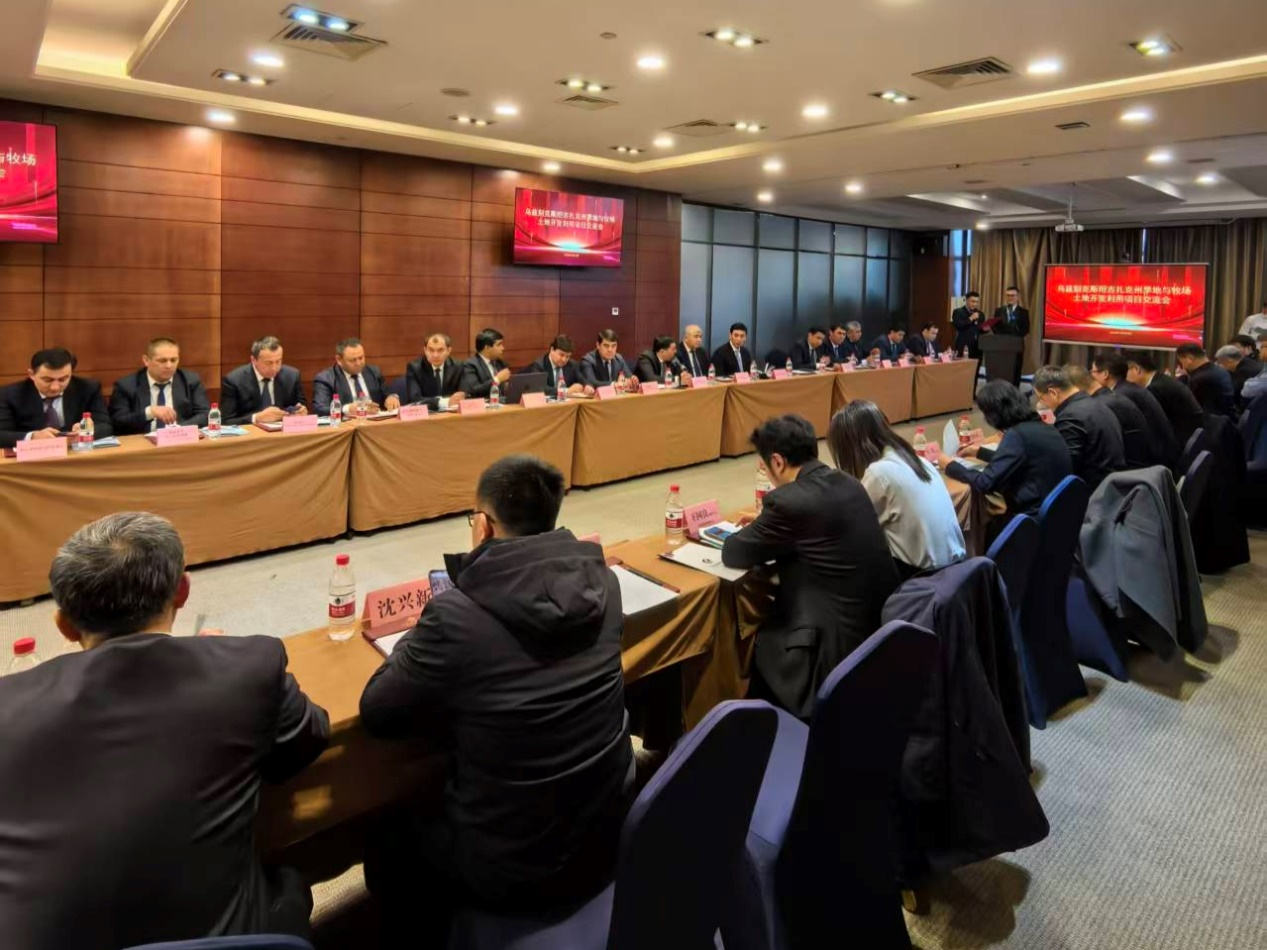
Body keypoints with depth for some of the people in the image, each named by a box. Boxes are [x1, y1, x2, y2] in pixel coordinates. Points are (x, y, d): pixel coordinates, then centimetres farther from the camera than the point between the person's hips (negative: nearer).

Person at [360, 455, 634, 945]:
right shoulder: (599, 581, -9)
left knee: (386, 842, 25)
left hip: (510, 869, -5)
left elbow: (376, 713, -10)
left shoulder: (457, 615, -25)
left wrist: (422, 642, 4)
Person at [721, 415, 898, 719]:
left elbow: (732, 554, -8)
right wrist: (763, 527, 16)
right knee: (765, 621, 23)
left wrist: (751, 532, 12)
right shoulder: (848, 484, 4)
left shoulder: (789, 500, -21)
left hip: (839, 646, -8)